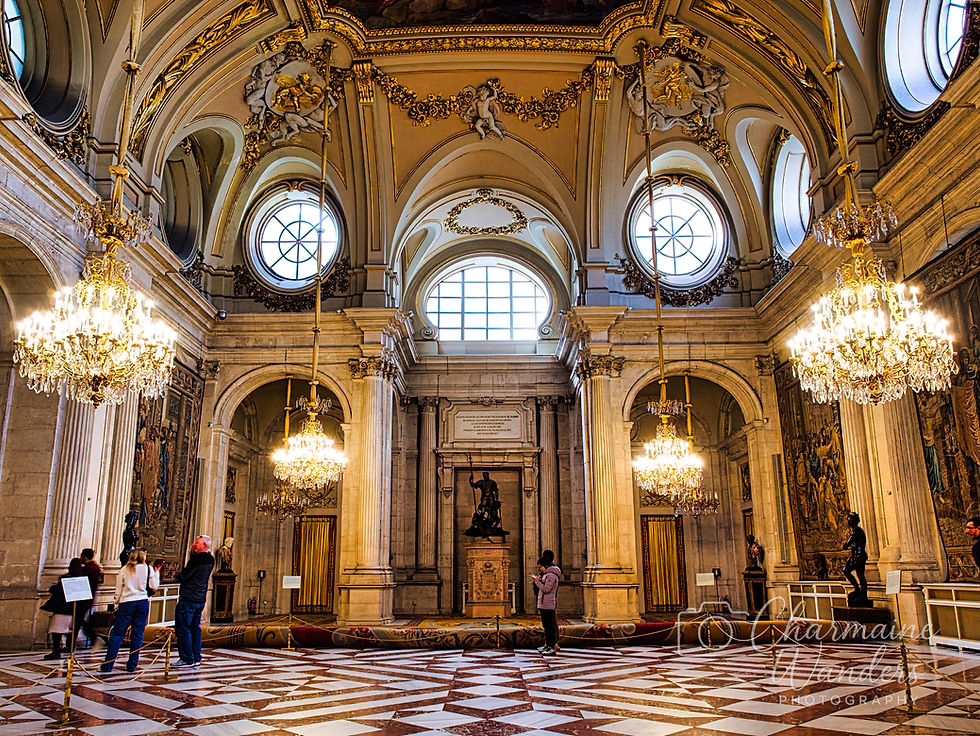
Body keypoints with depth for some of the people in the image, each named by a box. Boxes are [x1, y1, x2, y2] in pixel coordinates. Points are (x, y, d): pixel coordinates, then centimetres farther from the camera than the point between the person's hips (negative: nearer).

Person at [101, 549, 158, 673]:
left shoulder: (124, 569, 5)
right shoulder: (148, 569, 2)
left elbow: (118, 590, 5)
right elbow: (154, 586, 3)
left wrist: (117, 604, 13)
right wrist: (156, 572, 13)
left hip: (126, 602, 0)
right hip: (142, 602, 0)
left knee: (117, 634, 4)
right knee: (137, 635, 5)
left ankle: (107, 666, 1)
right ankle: (132, 666, 6)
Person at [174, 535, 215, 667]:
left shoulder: (197, 558, -16)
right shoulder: (210, 560, 10)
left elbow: (183, 577, -15)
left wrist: (178, 575, 7)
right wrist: (193, 552, 12)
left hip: (188, 598, -9)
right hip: (201, 599, 9)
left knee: (183, 628, -1)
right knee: (195, 628, 16)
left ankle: (187, 659, -1)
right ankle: (196, 658, 18)